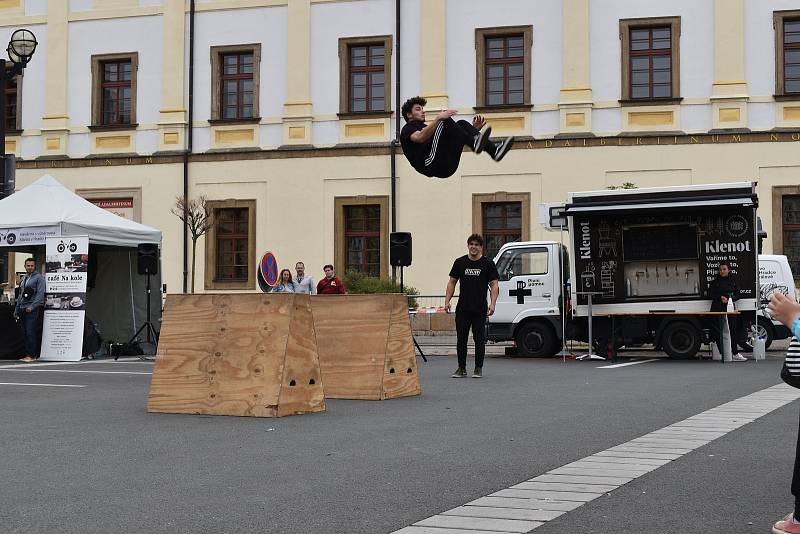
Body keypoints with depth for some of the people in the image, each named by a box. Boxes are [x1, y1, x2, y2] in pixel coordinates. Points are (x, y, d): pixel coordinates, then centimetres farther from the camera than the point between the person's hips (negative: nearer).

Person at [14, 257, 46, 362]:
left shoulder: (39, 278, -4)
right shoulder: (23, 279, 19)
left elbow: (40, 294, -12)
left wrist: (32, 306, -19)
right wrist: (16, 309, 20)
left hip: (33, 310, -7)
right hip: (23, 310, 7)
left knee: (30, 332, -11)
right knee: (25, 333, 6)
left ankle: (31, 355, -8)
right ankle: (28, 354, 11)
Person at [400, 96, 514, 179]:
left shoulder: (427, 128, 38)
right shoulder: (408, 129, 13)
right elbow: (420, 138, -15)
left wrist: (473, 129, 12)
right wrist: (438, 118, -27)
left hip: (447, 167, 7)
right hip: (430, 164, -7)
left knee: (462, 124, -2)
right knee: (445, 121, -17)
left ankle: (494, 150, -21)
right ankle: (474, 143, -38)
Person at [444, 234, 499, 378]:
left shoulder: (488, 264, 1)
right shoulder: (460, 262, 8)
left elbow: (494, 285, -2)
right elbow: (452, 282, 10)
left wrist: (492, 304, -14)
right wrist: (447, 301, 0)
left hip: (480, 309, -2)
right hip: (462, 309, 2)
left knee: (479, 339, 2)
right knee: (461, 339, 4)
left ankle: (478, 369, 10)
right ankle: (461, 368, 11)